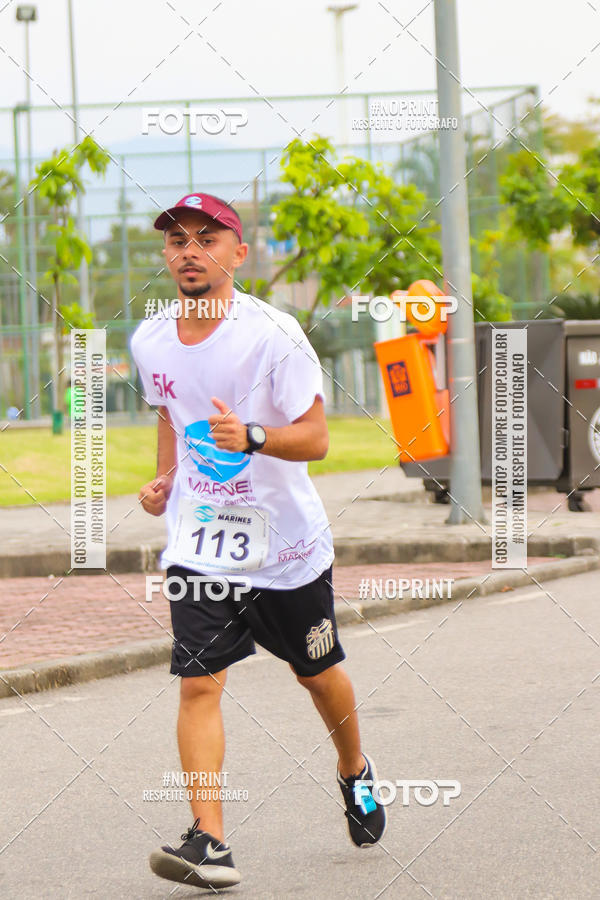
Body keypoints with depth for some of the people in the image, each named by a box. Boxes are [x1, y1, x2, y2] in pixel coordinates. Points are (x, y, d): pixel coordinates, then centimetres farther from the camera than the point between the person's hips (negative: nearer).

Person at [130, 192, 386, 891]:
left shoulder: (273, 334, -16)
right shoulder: (150, 340, 0)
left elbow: (315, 438, -18)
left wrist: (251, 437, -35)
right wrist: (164, 480, 6)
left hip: (286, 539, -2)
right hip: (199, 542, 2)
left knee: (318, 674, 15)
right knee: (199, 683, -14)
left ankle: (355, 773, 44)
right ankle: (208, 840, -16)